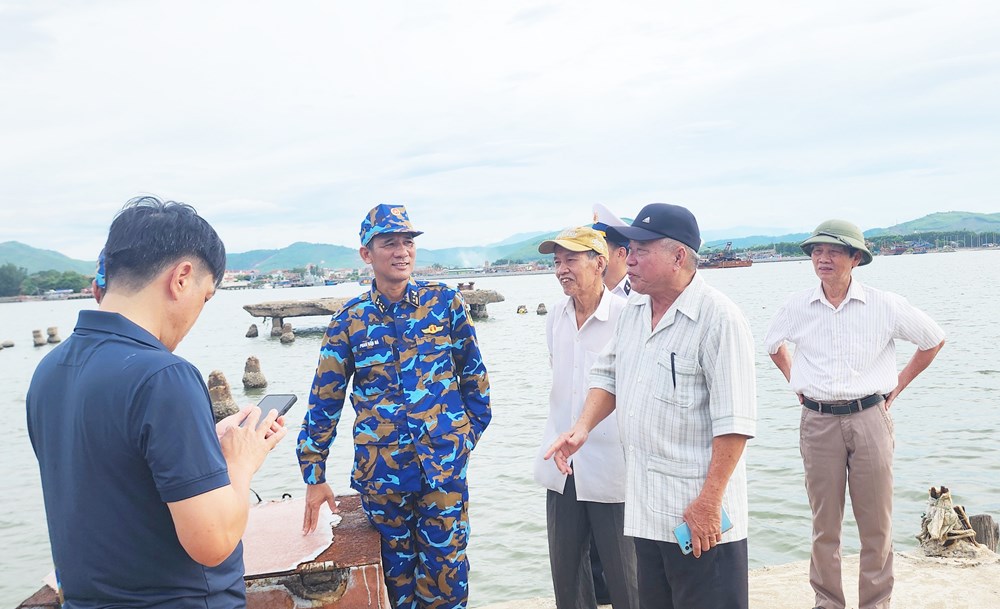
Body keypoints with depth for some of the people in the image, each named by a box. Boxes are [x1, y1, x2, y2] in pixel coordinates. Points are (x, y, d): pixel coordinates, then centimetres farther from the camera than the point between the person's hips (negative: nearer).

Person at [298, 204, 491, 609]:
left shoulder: (444, 301, -2)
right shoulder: (350, 320, -2)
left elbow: (472, 370, 8)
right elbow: (325, 400, 2)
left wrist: (471, 429, 9)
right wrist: (314, 476, 2)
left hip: (445, 460, 0)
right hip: (381, 466, 1)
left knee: (445, 562, 7)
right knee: (396, 564, 14)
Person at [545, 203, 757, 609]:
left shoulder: (718, 317, -16)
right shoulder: (633, 310, 9)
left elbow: (733, 422, -19)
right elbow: (608, 374, 19)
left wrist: (709, 503, -20)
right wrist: (584, 427, 2)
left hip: (699, 516, -8)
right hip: (645, 508, 8)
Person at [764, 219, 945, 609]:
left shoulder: (884, 305, -4)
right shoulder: (797, 307, 1)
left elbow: (934, 340, 10)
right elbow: (774, 344, 22)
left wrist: (898, 386, 8)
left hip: (869, 419, -1)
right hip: (818, 422, 1)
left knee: (876, 523, 5)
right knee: (824, 523, 8)